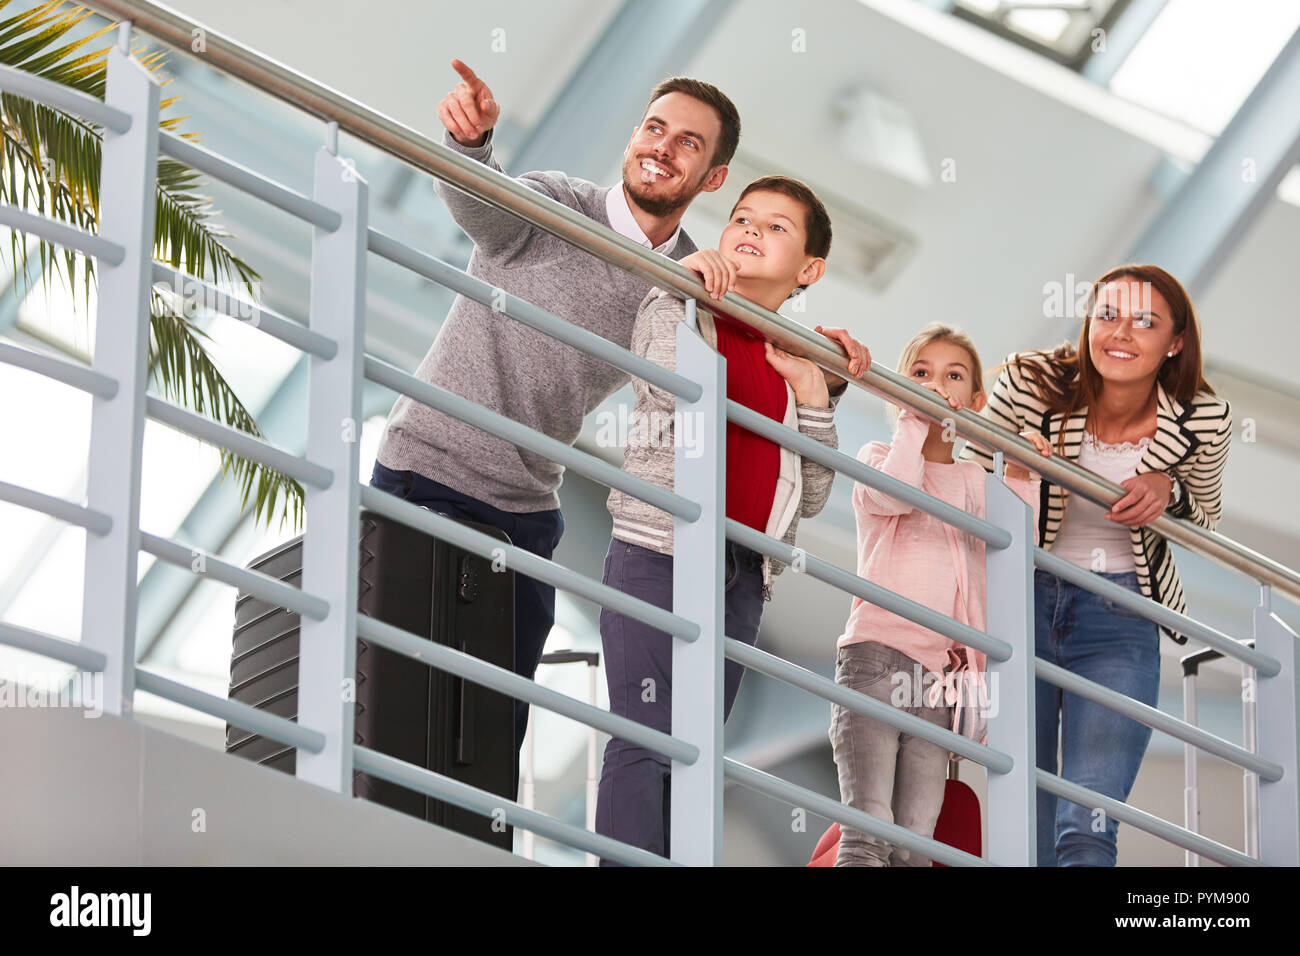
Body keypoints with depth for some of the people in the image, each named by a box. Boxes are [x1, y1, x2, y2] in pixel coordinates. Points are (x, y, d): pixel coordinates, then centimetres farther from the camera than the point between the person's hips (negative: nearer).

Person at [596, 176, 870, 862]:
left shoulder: (791, 364, 18)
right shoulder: (673, 310, 5)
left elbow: (810, 496, 12)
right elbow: (672, 388, -20)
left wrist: (815, 394, 2)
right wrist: (687, 289, -17)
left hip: (741, 574, 6)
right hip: (658, 554, -6)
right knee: (647, 742, -13)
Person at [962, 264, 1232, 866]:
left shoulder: (1203, 421, -11)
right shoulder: (1032, 381, -14)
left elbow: (1206, 524, 9)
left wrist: (1167, 491, -14)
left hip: (1119, 619, 0)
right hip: (1021, 601, 1)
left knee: (1087, 833, -15)